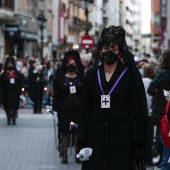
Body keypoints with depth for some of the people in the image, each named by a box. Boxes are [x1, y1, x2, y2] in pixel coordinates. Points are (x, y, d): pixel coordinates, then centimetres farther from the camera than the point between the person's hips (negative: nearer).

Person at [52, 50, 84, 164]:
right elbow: (56, 94, 3)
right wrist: (56, 108, -4)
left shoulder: (81, 77, 7)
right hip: (64, 109, 0)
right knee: (65, 132, 1)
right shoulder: (60, 77, 5)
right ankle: (64, 155, 7)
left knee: (77, 132, -1)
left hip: (78, 109, 0)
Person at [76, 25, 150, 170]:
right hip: (96, 139, 3)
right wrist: (82, 142, 2)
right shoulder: (92, 75, 10)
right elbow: (85, 109, 10)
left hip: (122, 140, -3)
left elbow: (138, 110, -3)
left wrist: (138, 146, -10)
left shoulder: (130, 74, 0)